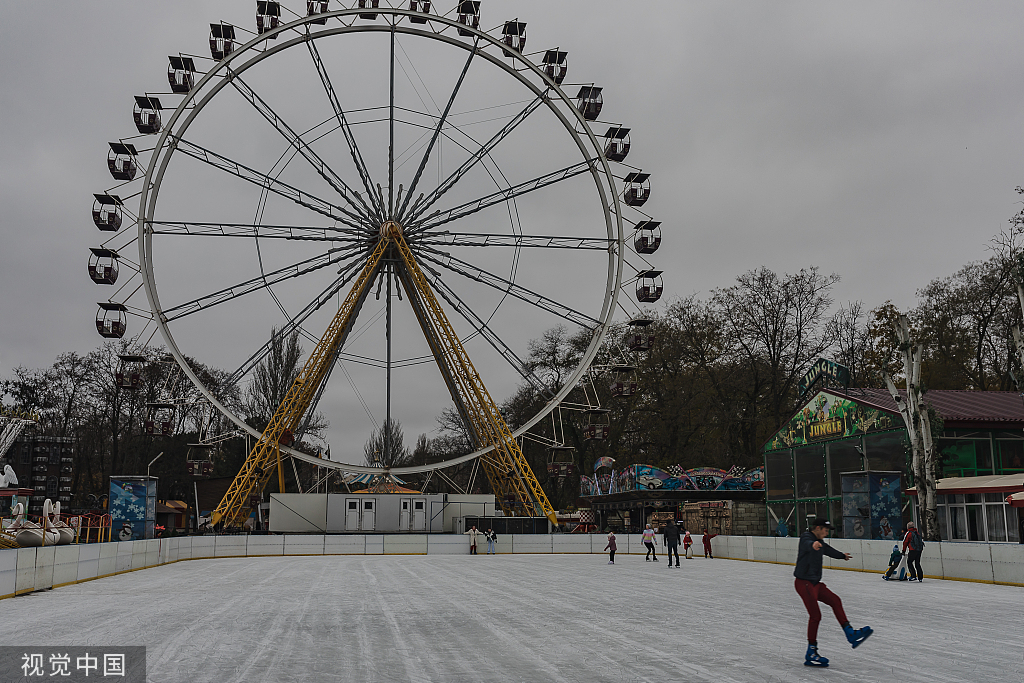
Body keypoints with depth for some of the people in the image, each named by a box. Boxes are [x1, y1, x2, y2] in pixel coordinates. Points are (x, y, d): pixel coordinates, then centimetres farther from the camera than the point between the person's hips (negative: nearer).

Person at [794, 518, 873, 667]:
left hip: (814, 582, 10)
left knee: (835, 600, 12)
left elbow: (827, 549, 39)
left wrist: (842, 555, 58)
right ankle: (811, 654, -4)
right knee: (815, 616, -11)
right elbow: (807, 544, -41)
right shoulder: (806, 537, -14)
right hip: (804, 583, -10)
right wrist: (813, 544, -66)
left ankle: (851, 634, 20)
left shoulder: (819, 542, 17)